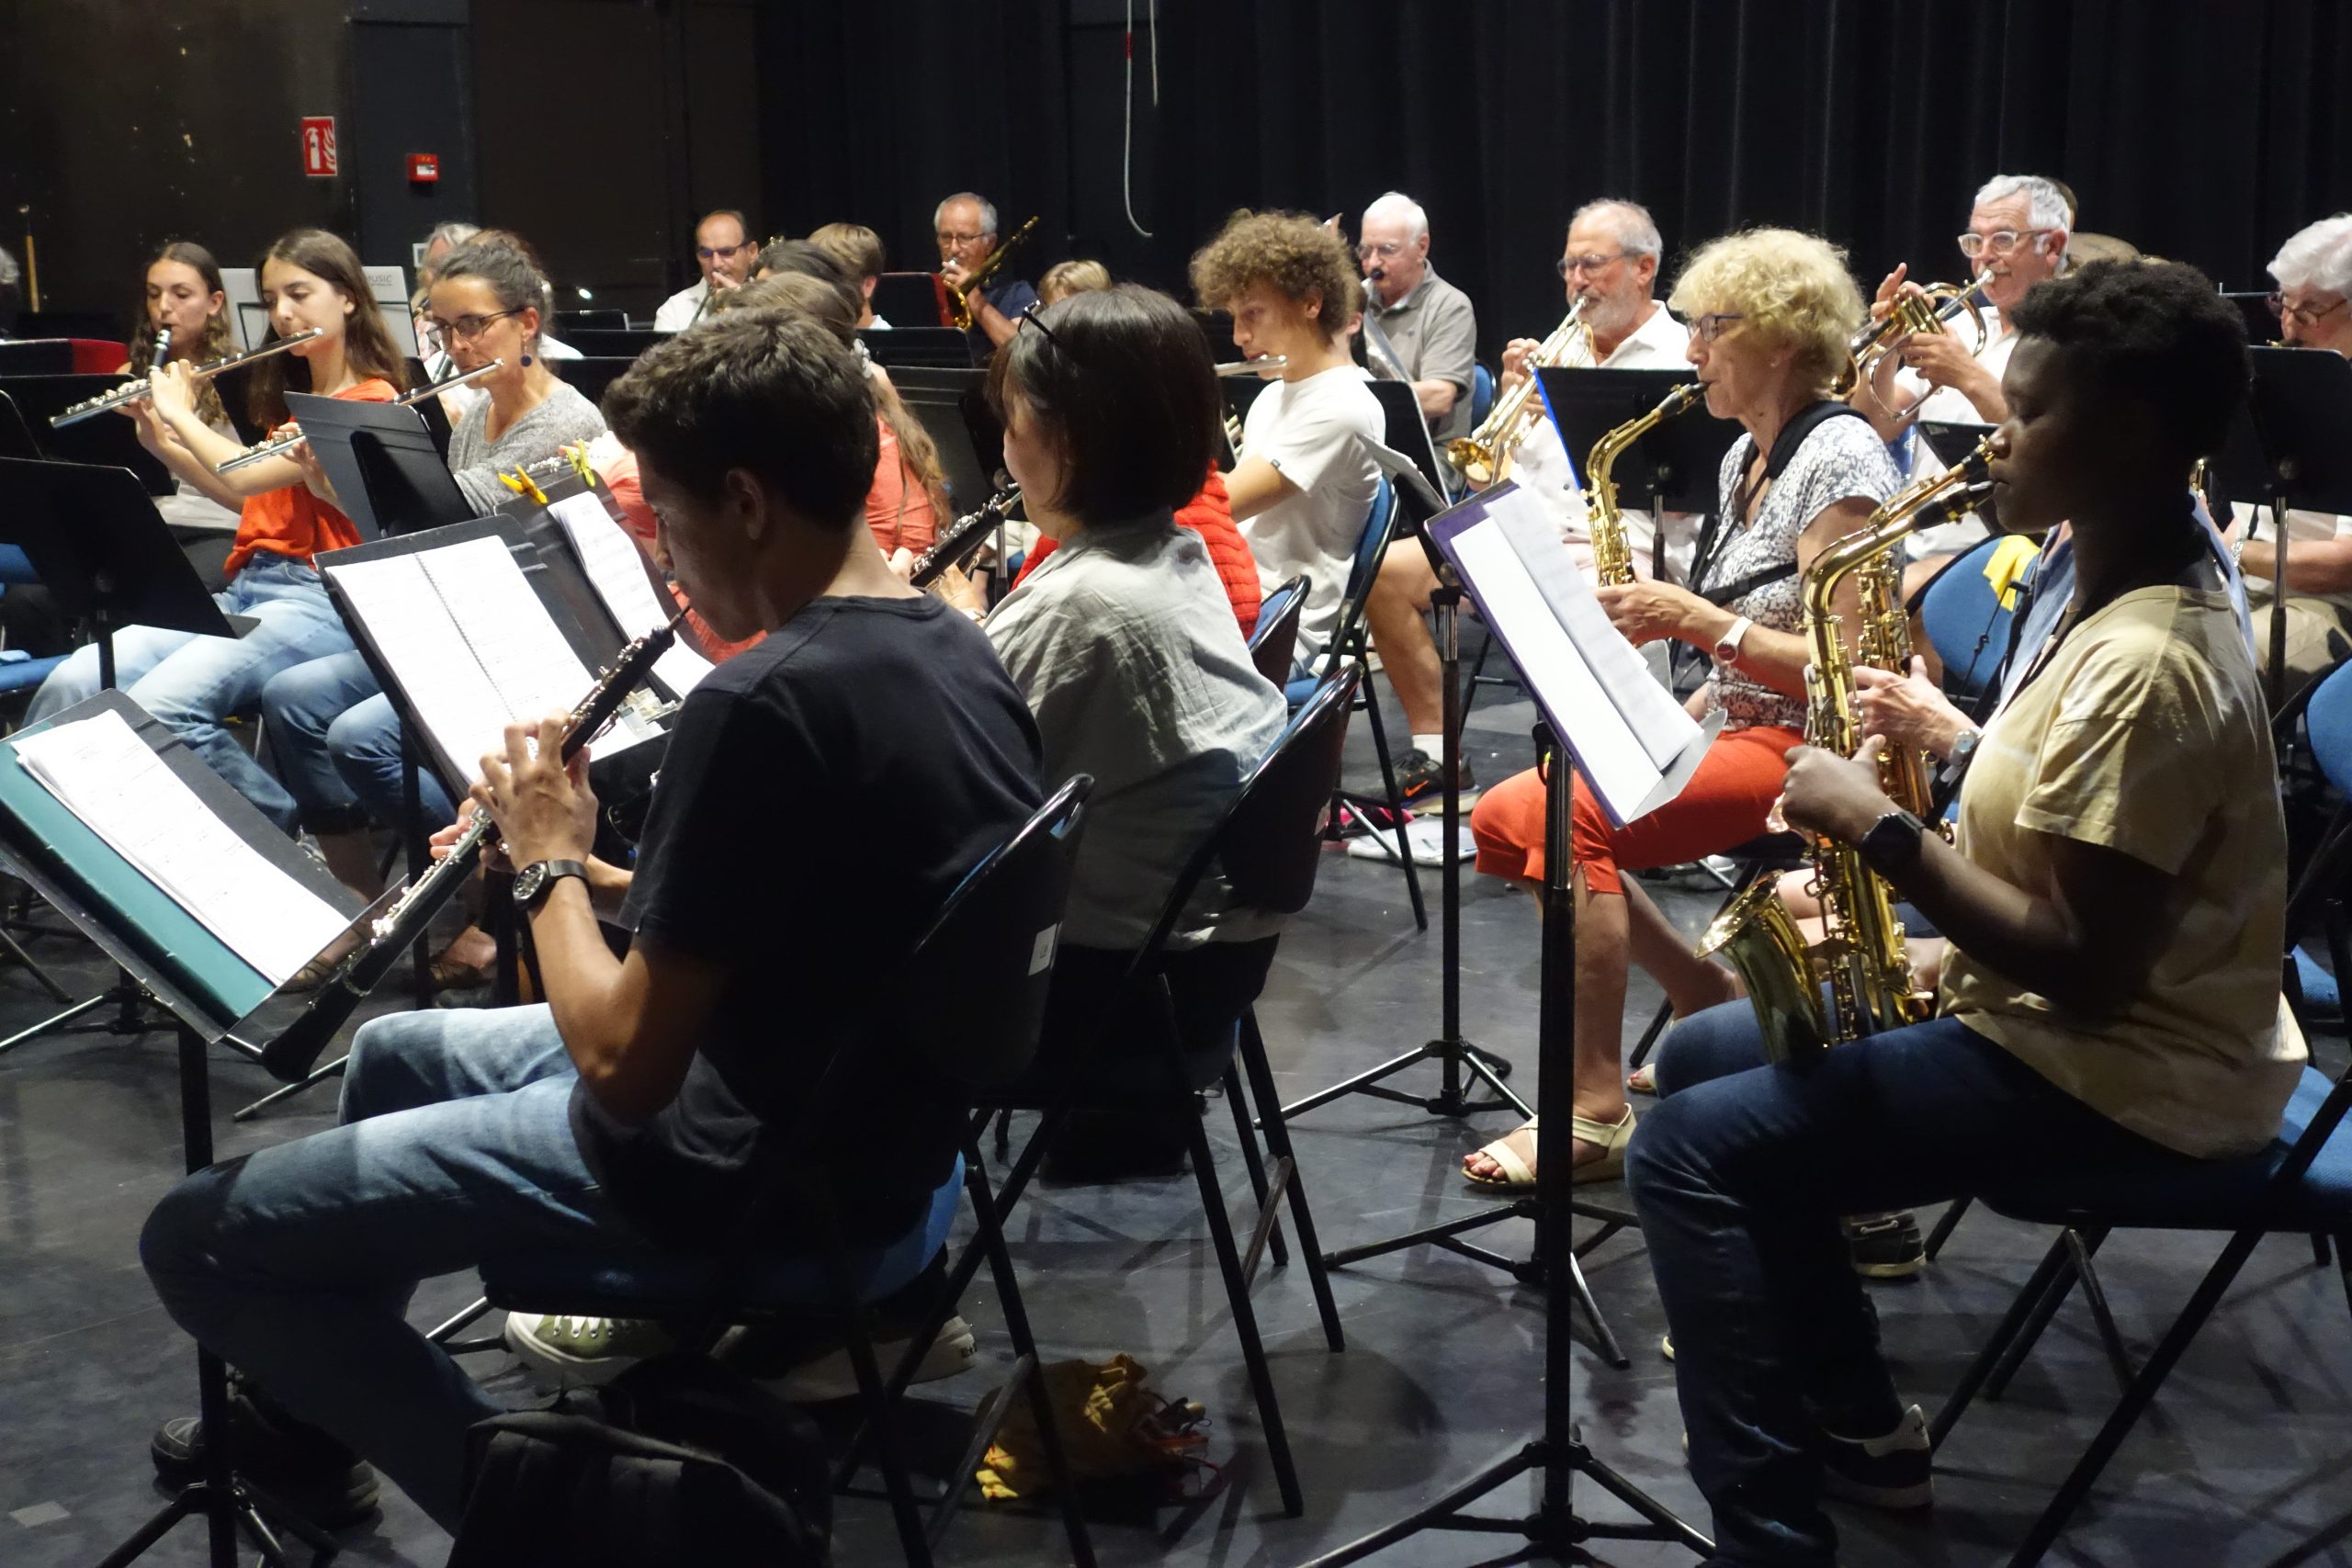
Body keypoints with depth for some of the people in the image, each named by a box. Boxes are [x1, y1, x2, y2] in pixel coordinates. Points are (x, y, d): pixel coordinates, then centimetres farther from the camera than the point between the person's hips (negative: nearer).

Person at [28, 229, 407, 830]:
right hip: (243, 588, 8)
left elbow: (244, 477, -17)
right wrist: (163, 441, 14)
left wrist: (180, 413, 0)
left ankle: (277, 828, -13)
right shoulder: (290, 392, 22)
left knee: (158, 709, -30)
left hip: (319, 599, -8)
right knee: (72, 684, -16)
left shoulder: (371, 400, -7)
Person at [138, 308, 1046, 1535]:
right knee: (392, 1052, 29)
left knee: (194, 1241, -3)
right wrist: (629, 889, 5)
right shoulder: (956, 648, 1)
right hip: (859, 1106, 10)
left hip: (738, 1168, -10)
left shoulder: (761, 705, -28)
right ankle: (310, 1416, 46)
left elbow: (624, 1065, -24)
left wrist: (552, 860, -9)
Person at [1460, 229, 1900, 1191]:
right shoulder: (1746, 458, 15)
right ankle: (1710, 1002, 6)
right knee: (1503, 817, 0)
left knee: (1572, 817, -30)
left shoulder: (1839, 457, -13)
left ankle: (1594, 1116, -25)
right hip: (1734, 730, 10)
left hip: (1808, 749, -10)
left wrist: (1696, 620, -23)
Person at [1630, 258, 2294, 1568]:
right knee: (1707, 1054, 15)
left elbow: (2082, 968, -29)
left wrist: (1880, 832, -23)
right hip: (2064, 1017, 11)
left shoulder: (2144, 664, -27)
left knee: (1691, 1152, -17)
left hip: (2121, 1079, -11)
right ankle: (1861, 1426, 21)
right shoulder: (2131, 587, 7)